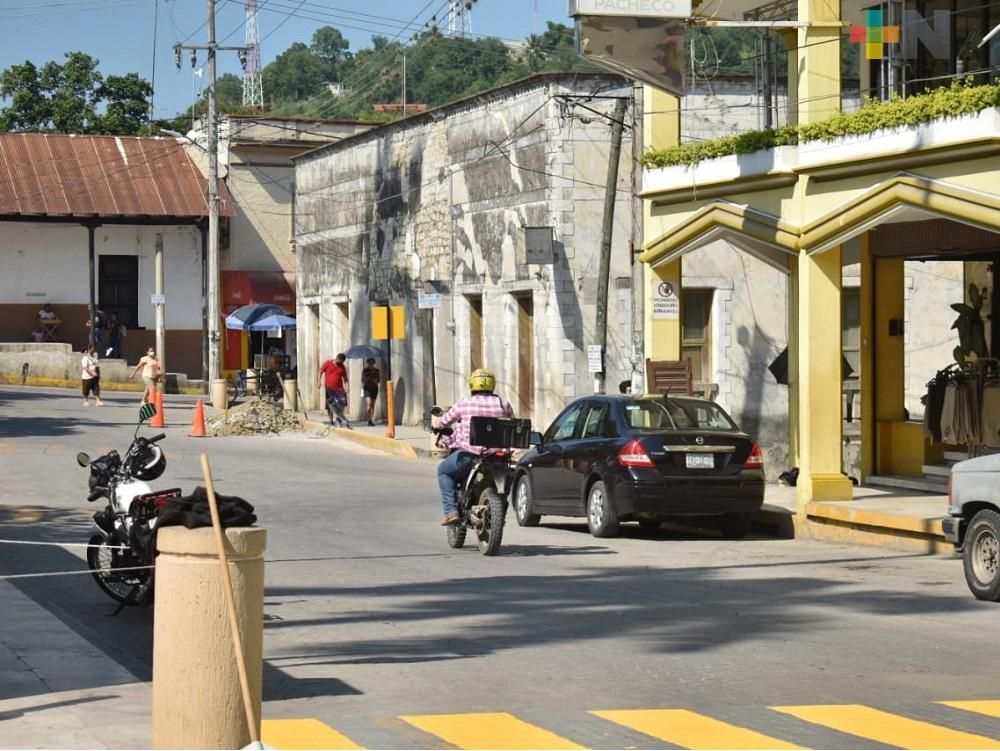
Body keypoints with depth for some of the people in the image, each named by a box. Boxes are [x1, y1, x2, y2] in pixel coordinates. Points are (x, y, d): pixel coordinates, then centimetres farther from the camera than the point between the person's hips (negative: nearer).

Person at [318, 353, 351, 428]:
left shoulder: (342, 367, 8)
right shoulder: (327, 363, 0)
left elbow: (345, 378, 12)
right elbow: (321, 372, 5)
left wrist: (347, 387, -1)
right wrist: (319, 382, -5)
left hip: (339, 388, 2)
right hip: (329, 388, -2)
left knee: (342, 403, -10)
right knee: (330, 405, 2)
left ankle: (339, 419, 6)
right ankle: (331, 421, 11)